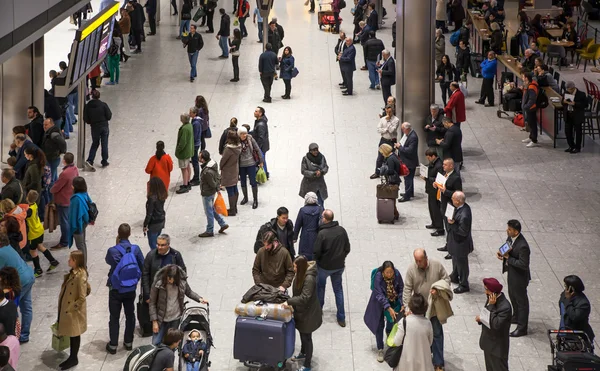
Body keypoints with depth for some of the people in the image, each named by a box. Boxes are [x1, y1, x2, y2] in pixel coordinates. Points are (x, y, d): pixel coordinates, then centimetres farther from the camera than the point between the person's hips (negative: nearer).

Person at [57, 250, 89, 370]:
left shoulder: (80, 275, -25)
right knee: (71, 334, 19)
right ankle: (72, 357, 31)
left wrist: (71, 308, -17)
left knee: (74, 335, 6)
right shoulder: (73, 272, 4)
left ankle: (73, 359, 19)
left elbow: (82, 298, -23)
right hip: (67, 309, 9)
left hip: (74, 312, -9)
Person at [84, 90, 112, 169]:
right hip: (104, 126, -1)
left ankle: (90, 160, 0)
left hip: (94, 127, 1)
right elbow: (109, 116, -9)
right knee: (104, 144, 10)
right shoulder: (103, 105, -13)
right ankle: (104, 162, 16)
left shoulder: (88, 106, -9)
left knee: (95, 144, 16)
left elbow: (85, 119, -5)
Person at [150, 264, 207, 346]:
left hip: (176, 320, 1)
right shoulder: (158, 283, -15)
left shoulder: (182, 282, -8)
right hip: (162, 319, -1)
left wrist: (199, 299, -6)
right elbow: (152, 303, -7)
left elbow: (189, 292, 13)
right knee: (156, 343, -2)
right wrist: (154, 321, -9)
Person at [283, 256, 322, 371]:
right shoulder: (301, 274, -4)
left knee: (306, 337, 5)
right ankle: (303, 353, 50)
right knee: (302, 334, 27)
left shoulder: (309, 278, -32)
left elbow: (304, 297, -34)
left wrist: (289, 302, -31)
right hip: (301, 311, 9)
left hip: (308, 313, -9)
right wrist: (292, 303, 7)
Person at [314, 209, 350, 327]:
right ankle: (341, 318, 16)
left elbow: (317, 251, -18)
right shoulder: (341, 230, -9)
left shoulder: (322, 233, -24)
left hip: (324, 266, -4)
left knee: (320, 286, 22)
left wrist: (317, 260, 4)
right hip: (339, 266, 4)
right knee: (338, 289, 15)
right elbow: (347, 248, 1)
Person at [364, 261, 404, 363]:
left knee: (392, 320, 21)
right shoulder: (378, 277, -32)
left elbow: (401, 289, -11)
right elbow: (379, 295, -33)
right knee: (379, 325, 2)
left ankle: (389, 331, 57)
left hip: (393, 302, 3)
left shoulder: (397, 274, -23)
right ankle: (380, 350, 14)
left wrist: (402, 304, -19)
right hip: (380, 303, -3)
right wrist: (389, 308, -40)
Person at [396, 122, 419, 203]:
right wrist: (399, 145, 1)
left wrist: (400, 147, -22)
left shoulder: (413, 137, -26)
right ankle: (410, 193, 35)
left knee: (408, 178, -1)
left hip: (410, 162, -10)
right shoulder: (408, 134, 4)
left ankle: (407, 196, 6)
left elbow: (410, 150, -29)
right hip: (406, 161, 10)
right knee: (409, 178, 22)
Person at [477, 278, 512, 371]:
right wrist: (480, 319, -7)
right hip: (488, 344, 8)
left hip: (498, 347, -8)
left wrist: (491, 306, -30)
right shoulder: (490, 299, 0)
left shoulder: (505, 306, -27)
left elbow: (496, 325, -32)